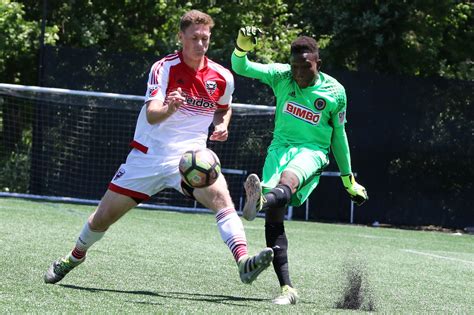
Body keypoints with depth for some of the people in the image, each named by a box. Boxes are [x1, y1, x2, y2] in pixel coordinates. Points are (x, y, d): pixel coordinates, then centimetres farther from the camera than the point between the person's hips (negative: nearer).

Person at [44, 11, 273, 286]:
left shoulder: (222, 77, -2)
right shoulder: (164, 68, -12)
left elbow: (224, 108, 22)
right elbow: (151, 115, -25)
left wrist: (222, 125, -1)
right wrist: (169, 108, -48)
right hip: (148, 156, -1)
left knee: (221, 195, -31)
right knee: (103, 217, 7)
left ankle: (243, 261, -42)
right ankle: (75, 257, 37)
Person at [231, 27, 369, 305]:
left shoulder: (335, 92, 1)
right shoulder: (281, 76, 3)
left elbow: (338, 135, 14)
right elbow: (241, 68, -7)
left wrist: (348, 178, 20)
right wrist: (242, 47, -30)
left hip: (313, 151, -2)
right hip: (281, 146, 2)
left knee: (288, 179, -38)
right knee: (274, 215, -17)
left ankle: (260, 201, -73)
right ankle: (287, 289, -20)